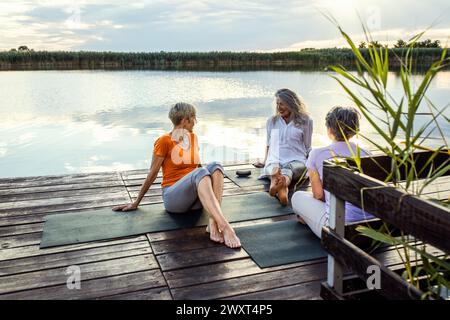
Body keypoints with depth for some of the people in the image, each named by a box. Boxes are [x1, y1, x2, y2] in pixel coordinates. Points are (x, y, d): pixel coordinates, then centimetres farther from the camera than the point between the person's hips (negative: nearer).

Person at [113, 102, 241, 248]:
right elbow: (152, 174, 0)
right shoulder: (164, 140, -4)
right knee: (200, 172, -34)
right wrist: (136, 203, 4)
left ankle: (213, 223, -39)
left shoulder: (193, 138, 14)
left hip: (196, 199, 6)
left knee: (214, 166, -22)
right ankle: (224, 227, -50)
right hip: (173, 198, -5)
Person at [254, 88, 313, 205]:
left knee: (287, 170, -40)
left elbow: (307, 147, 20)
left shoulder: (305, 121, 16)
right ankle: (281, 187, -72)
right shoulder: (271, 121, 24)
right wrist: (265, 162, 23)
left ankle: (282, 183, -74)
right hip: (274, 161, 1)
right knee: (273, 168, -39)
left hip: (296, 161, -1)